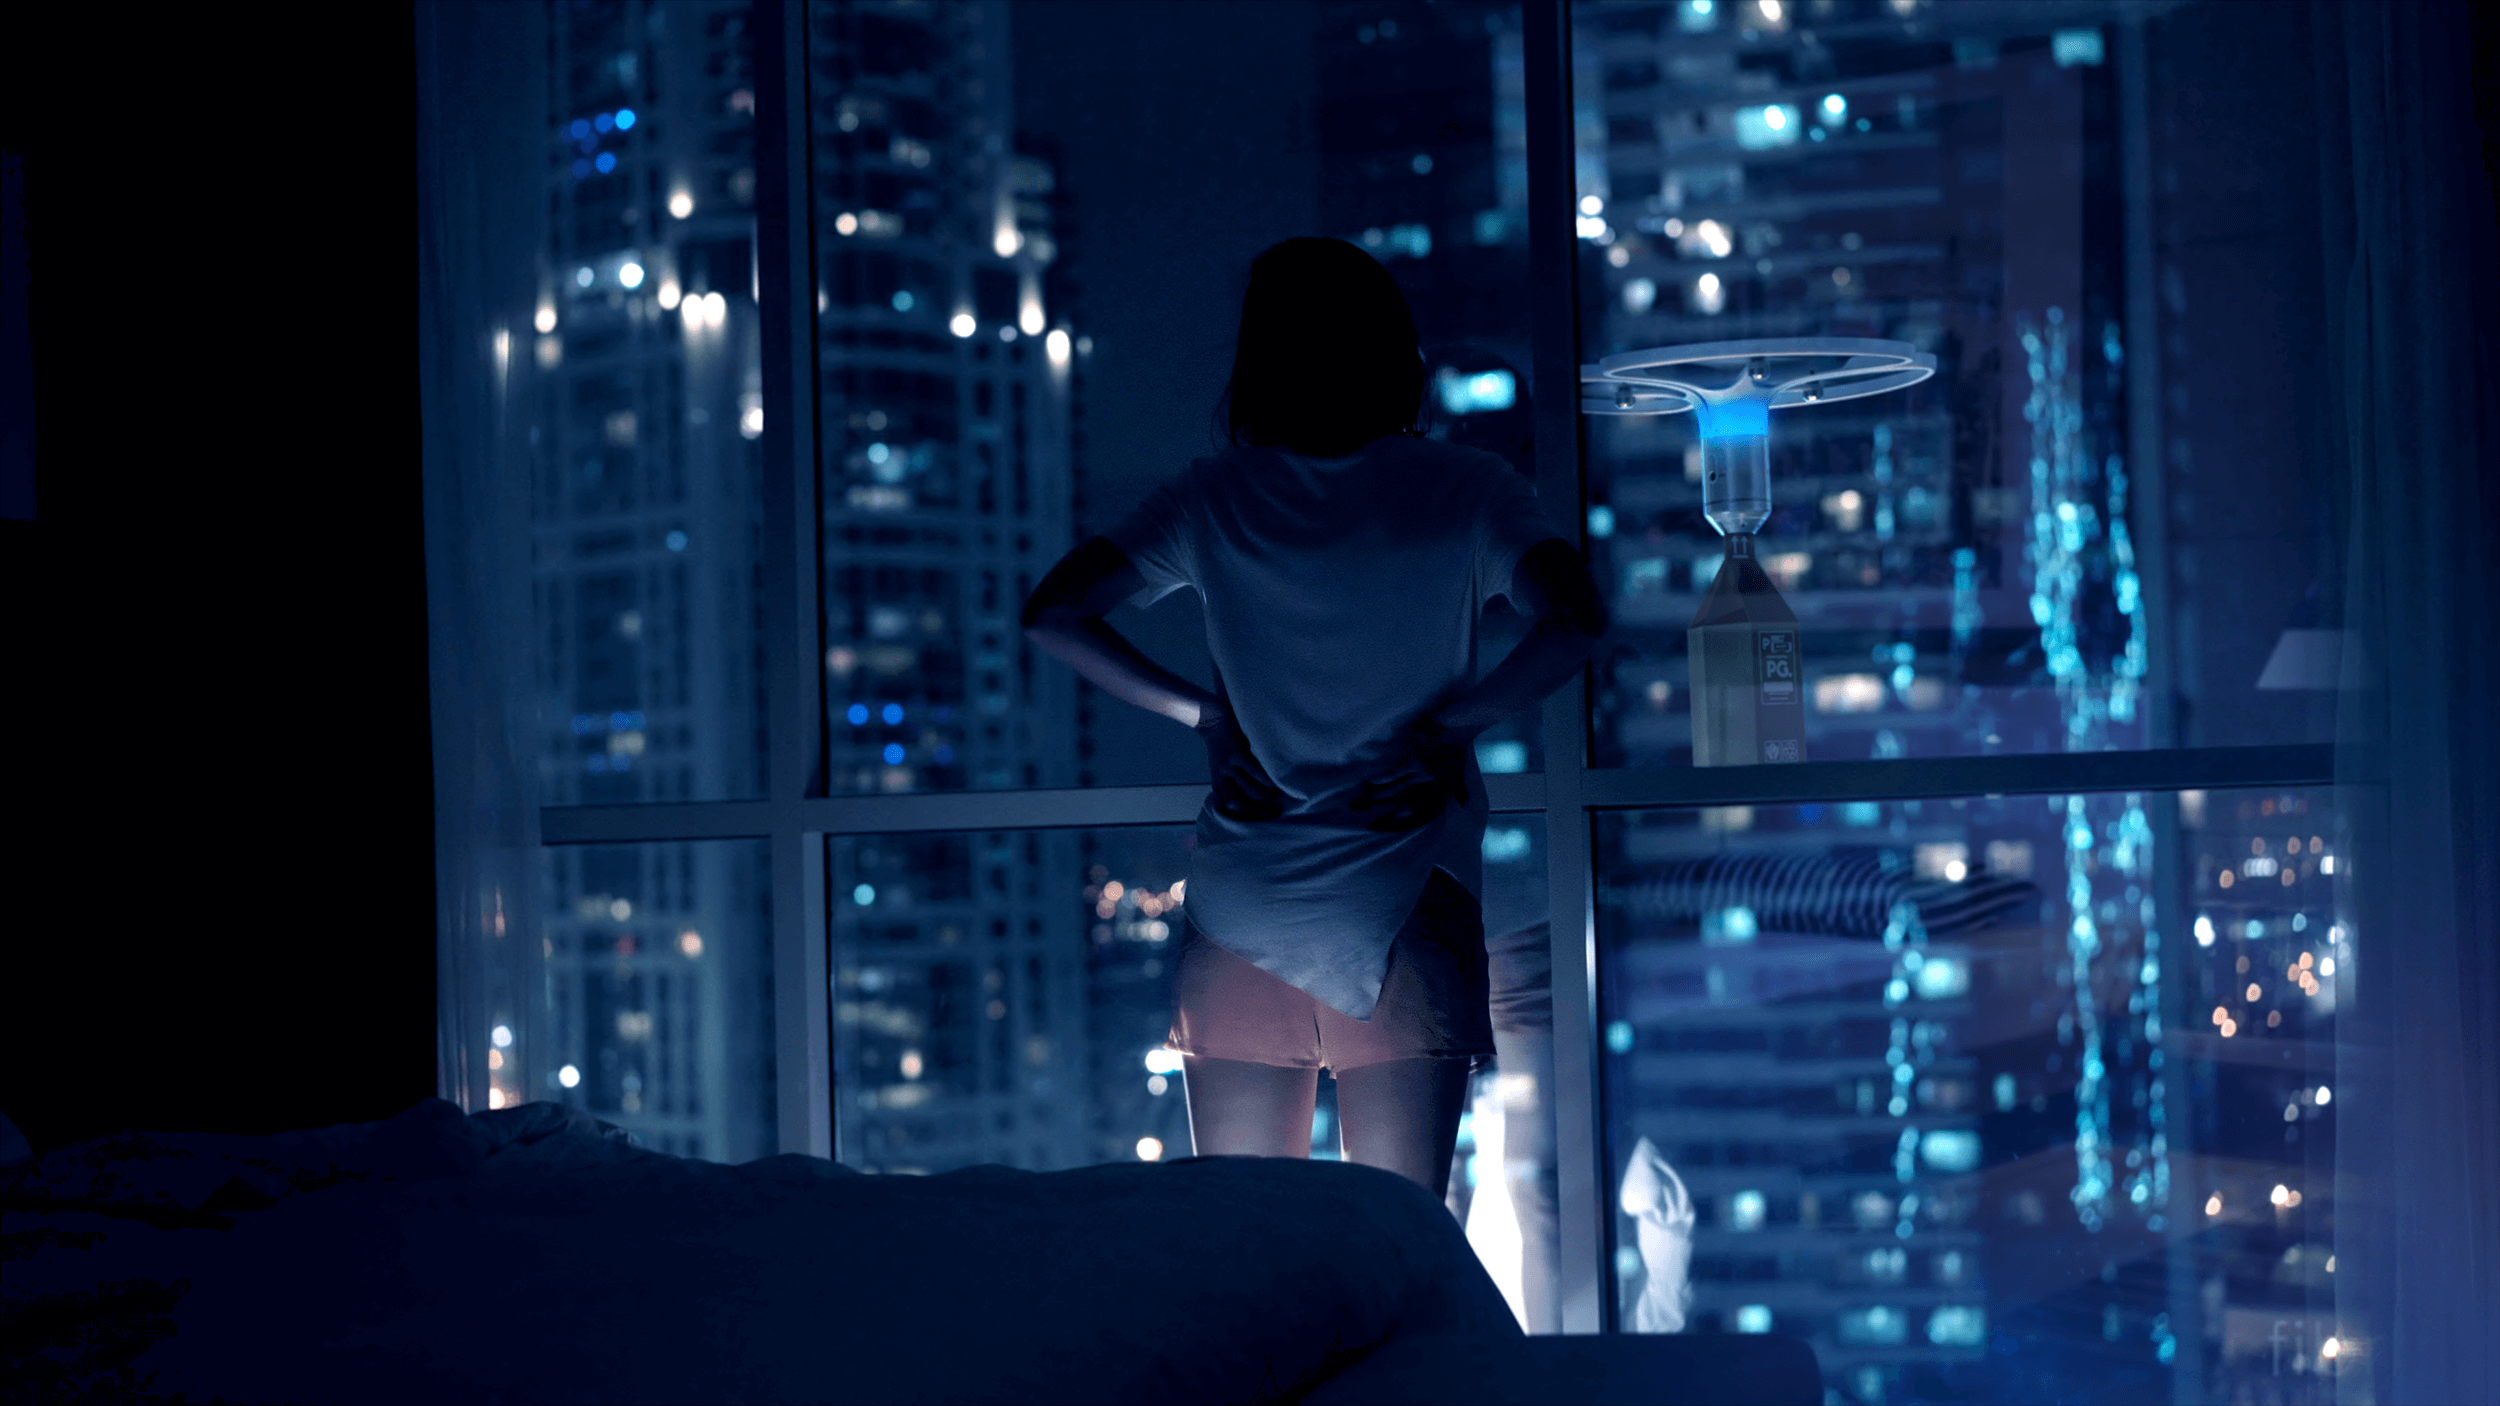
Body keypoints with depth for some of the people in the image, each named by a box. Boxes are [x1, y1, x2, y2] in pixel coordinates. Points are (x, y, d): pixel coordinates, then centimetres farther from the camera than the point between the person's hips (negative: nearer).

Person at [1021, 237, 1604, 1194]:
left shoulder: (1212, 500, 5)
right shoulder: (1464, 493, 1)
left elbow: (1051, 614, 0)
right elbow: (1574, 621, -14)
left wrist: (1201, 712, 5)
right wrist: (1448, 724, -3)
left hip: (1239, 923, 2)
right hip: (1406, 910, -1)